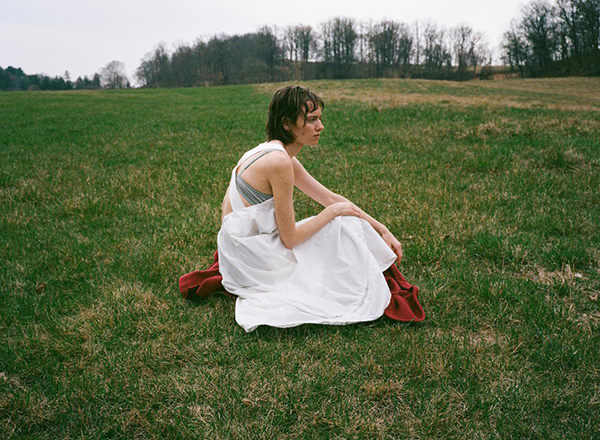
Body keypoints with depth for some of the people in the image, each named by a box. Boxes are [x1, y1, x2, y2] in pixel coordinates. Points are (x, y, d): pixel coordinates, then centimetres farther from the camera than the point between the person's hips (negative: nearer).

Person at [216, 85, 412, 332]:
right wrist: (334, 211, -7)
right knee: (343, 226, -4)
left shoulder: (273, 152, 8)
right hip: (253, 259, -9)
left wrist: (381, 229, 10)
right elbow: (290, 239, -19)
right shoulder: (279, 161, -23)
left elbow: (331, 198, 12)